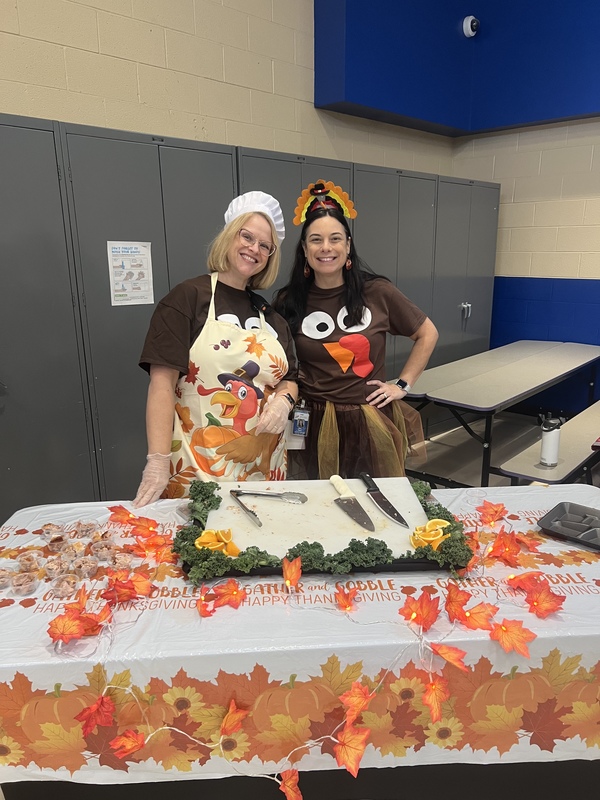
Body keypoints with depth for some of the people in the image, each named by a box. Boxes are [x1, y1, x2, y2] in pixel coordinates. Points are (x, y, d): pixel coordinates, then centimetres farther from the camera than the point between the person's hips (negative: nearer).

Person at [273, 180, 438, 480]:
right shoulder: (288, 302, -3)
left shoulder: (377, 292, -5)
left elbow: (427, 334, 8)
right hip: (313, 425, 0)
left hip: (372, 422, 0)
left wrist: (402, 385, 3)